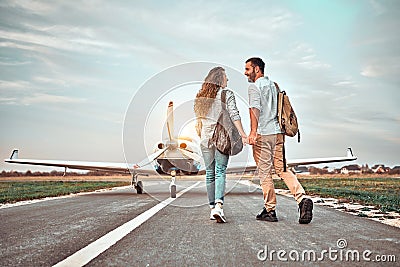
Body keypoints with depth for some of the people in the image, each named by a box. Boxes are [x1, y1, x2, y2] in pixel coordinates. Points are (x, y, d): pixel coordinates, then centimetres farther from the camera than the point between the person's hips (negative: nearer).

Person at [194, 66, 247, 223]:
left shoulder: (200, 96, 10)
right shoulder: (227, 94, -3)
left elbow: (198, 118, 14)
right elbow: (234, 115, -10)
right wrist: (243, 134, -10)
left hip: (205, 138, 4)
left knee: (209, 173, 10)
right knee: (220, 172, -4)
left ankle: (212, 207, 14)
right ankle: (218, 205, -19)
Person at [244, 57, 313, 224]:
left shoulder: (254, 86, -4)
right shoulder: (273, 85, 20)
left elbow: (255, 109, -19)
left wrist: (253, 132, -29)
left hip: (263, 134, -7)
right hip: (278, 132, 7)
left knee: (265, 172, 0)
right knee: (282, 169, 9)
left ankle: (270, 210, 7)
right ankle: (302, 198, -8)